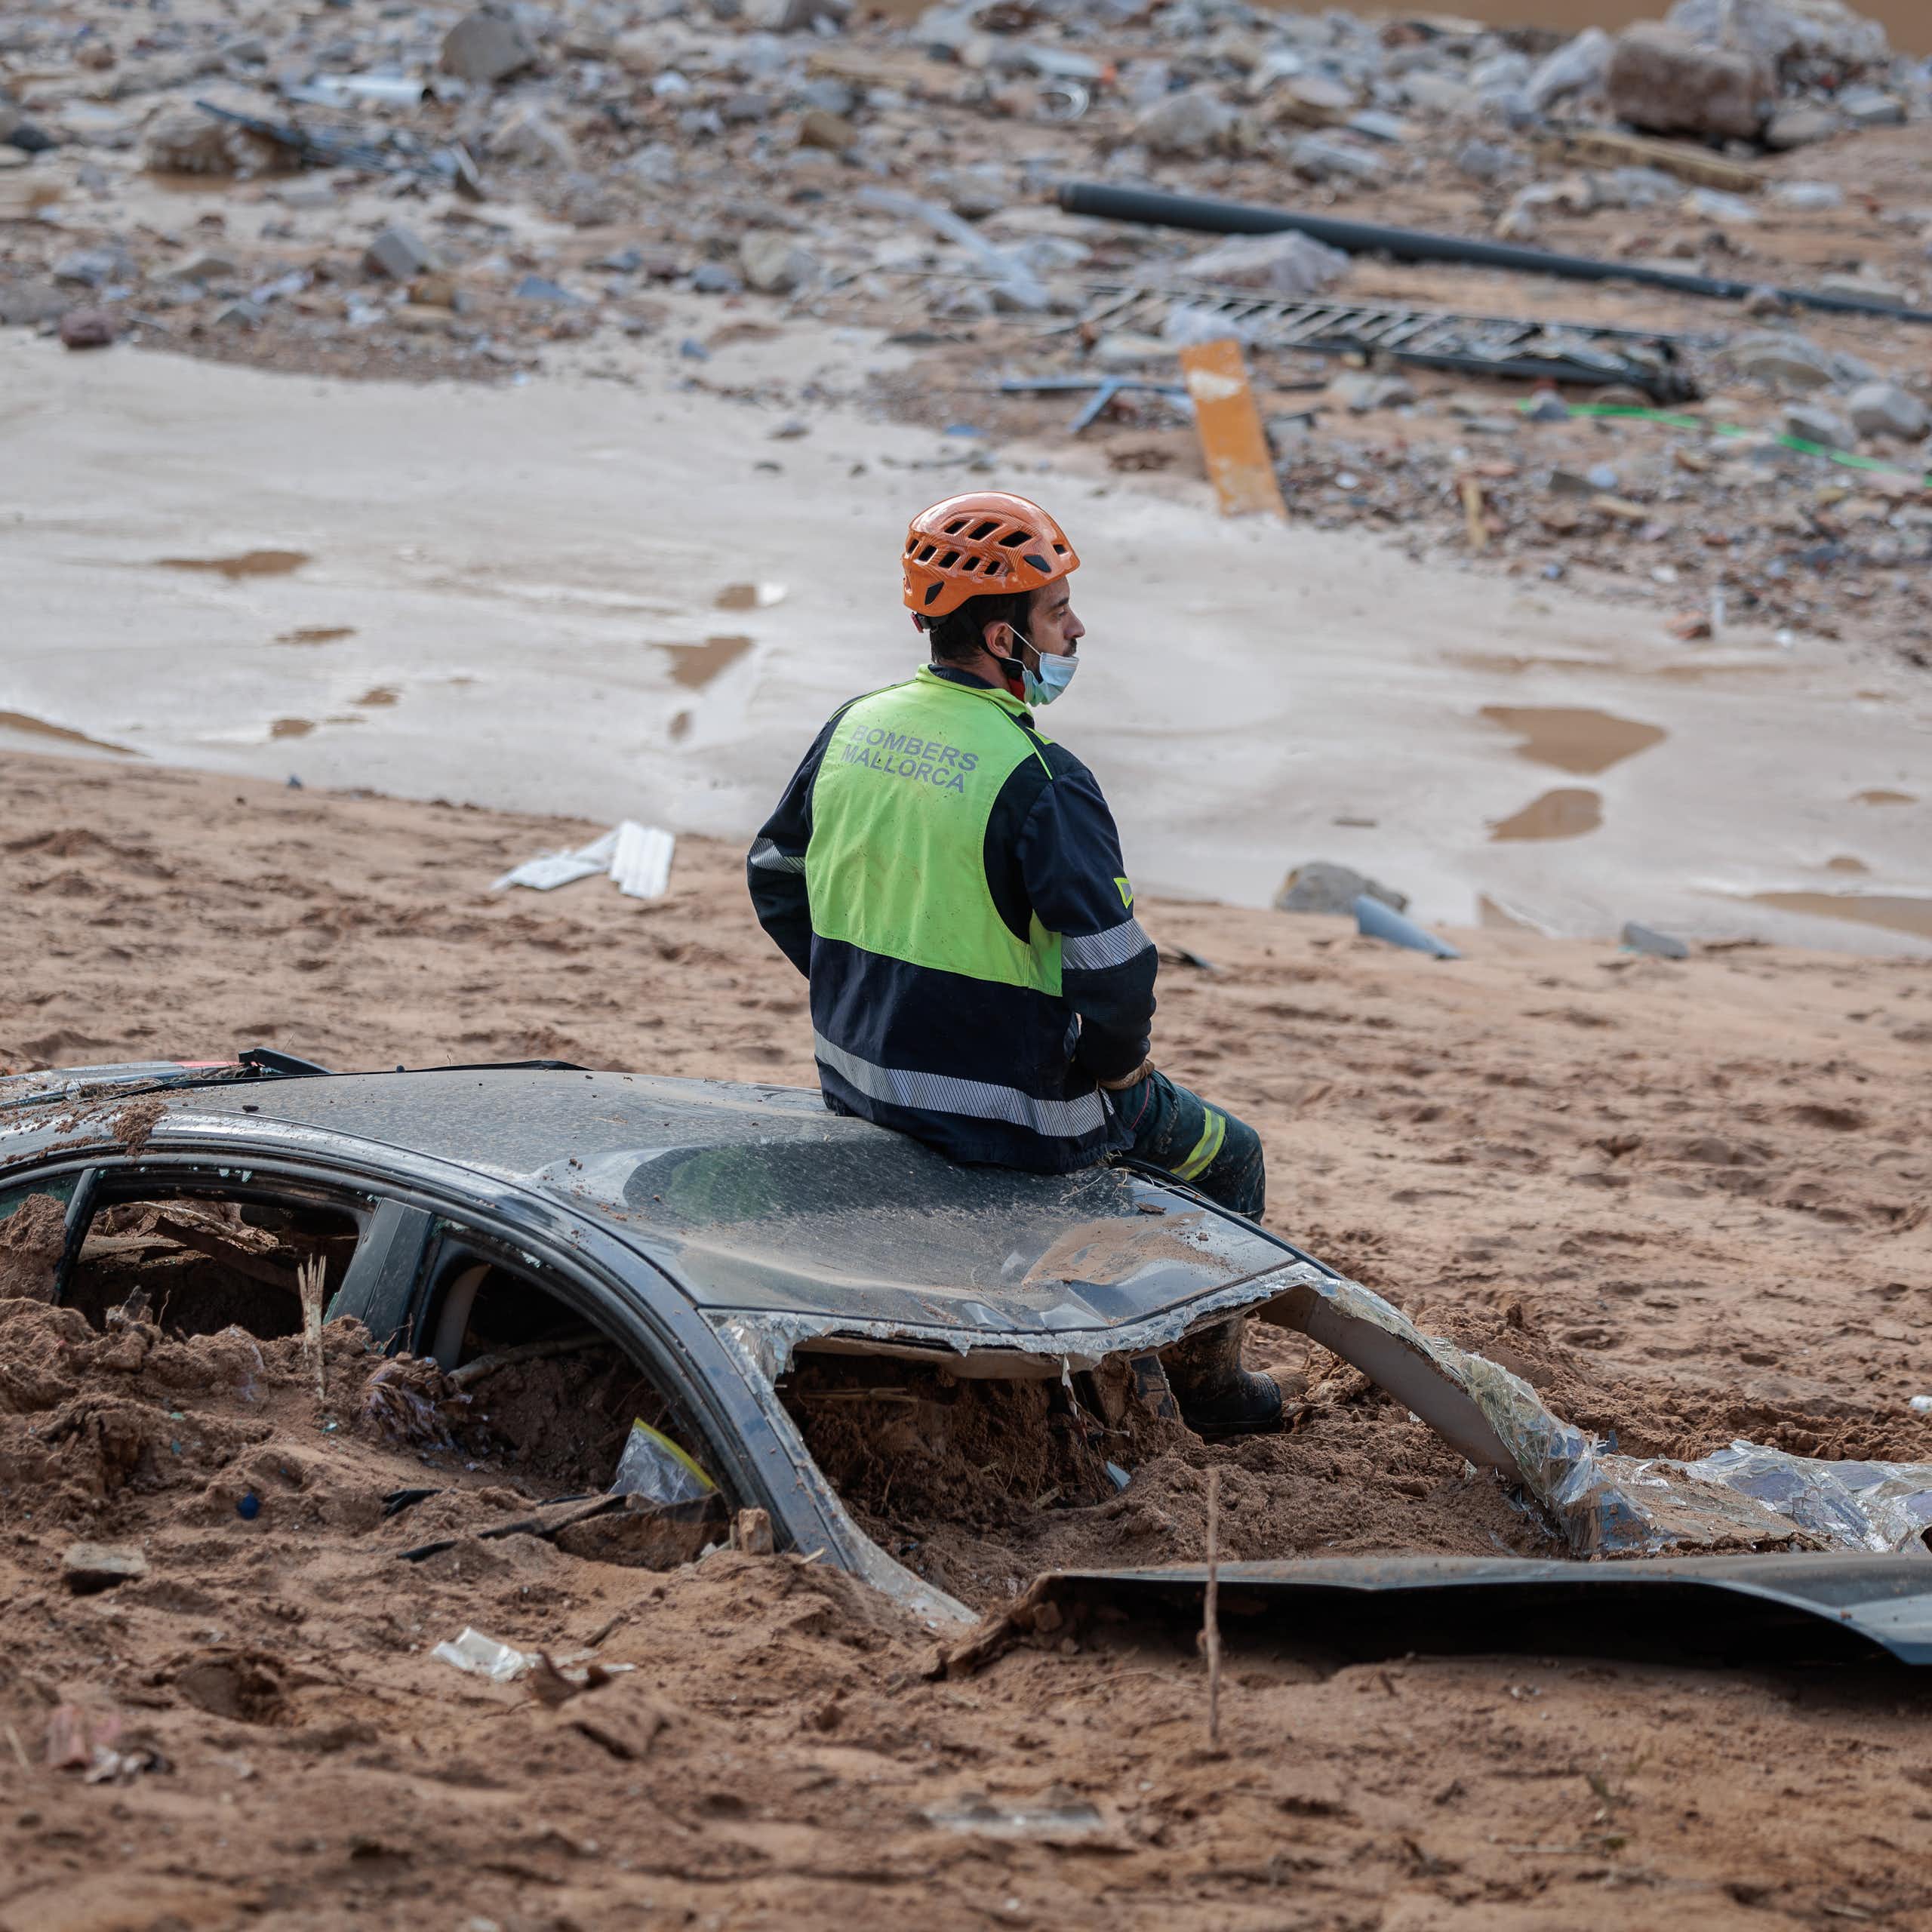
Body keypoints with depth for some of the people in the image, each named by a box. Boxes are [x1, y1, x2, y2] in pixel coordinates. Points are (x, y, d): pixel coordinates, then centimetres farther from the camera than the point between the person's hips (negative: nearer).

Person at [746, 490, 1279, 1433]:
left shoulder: (856, 726, -1)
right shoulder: (1040, 779, -24)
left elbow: (776, 882, 12)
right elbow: (1114, 969, -26)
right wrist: (1113, 1065, -5)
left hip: (858, 1083, 8)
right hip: (1006, 1105, -8)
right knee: (1226, 1155, 20)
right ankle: (1204, 1379, 34)